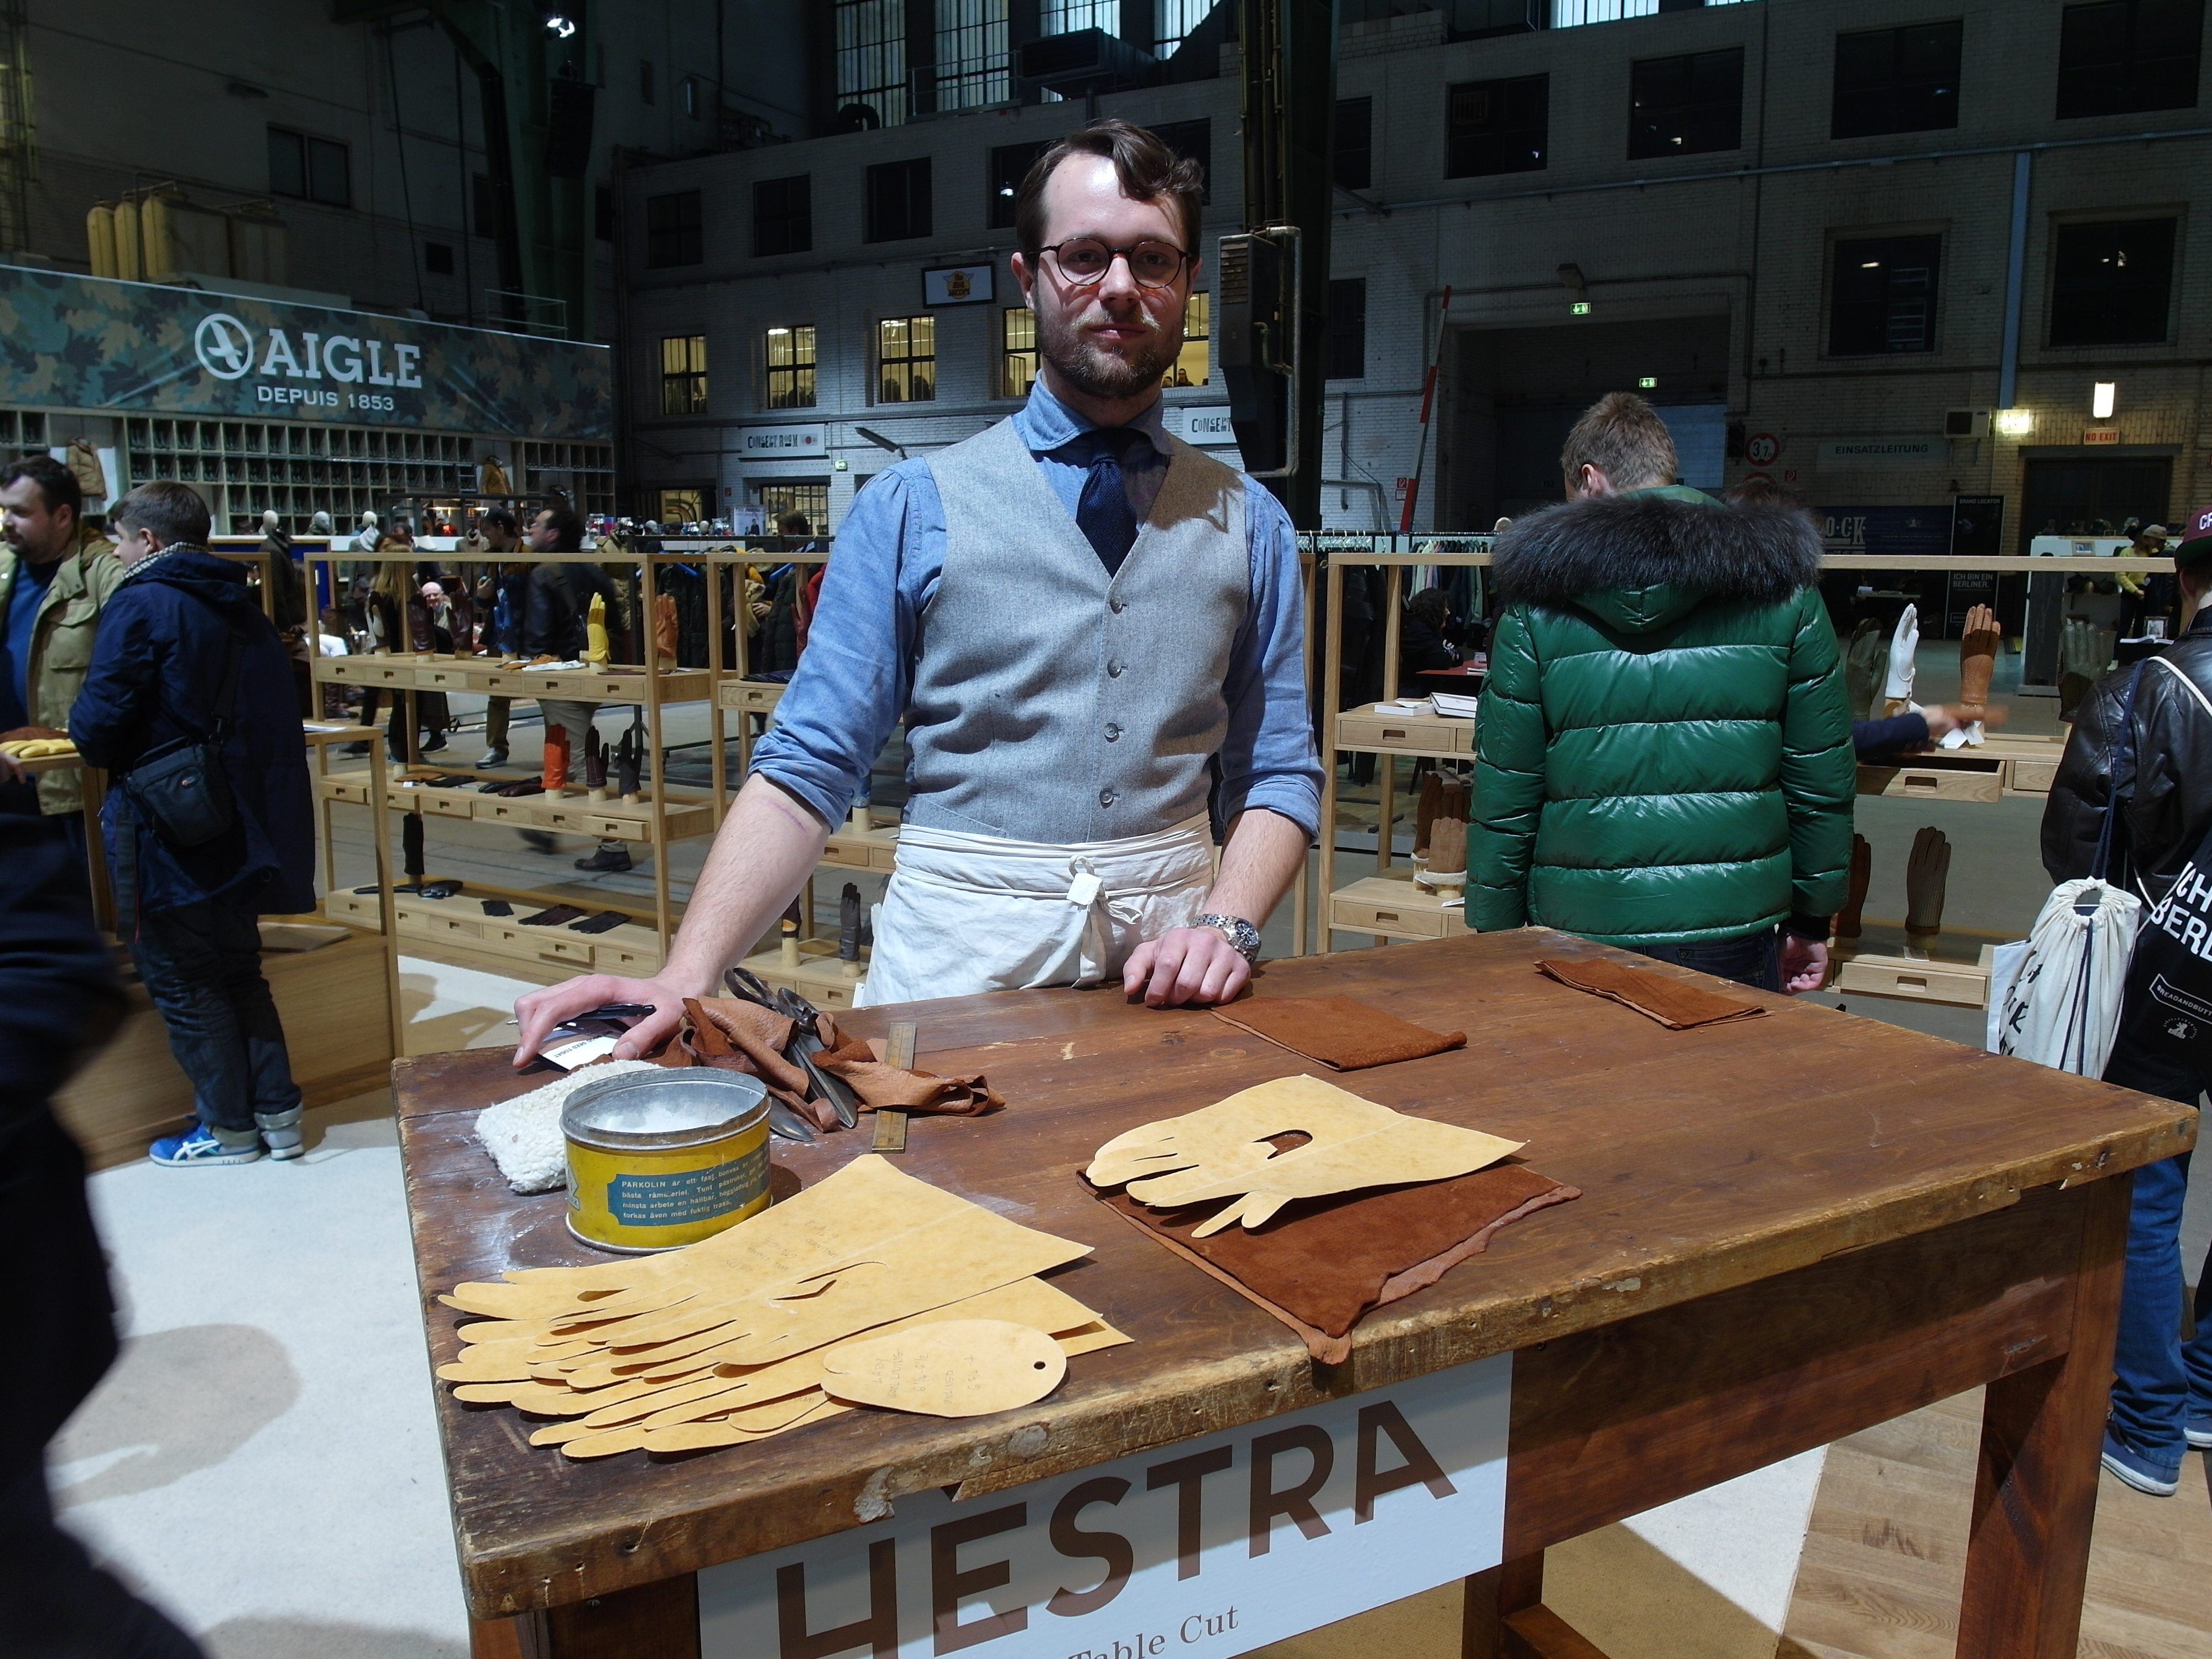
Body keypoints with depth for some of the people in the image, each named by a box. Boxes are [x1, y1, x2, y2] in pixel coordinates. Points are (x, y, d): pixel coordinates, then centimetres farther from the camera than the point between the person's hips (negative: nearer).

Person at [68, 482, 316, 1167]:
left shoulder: (142, 604, -14)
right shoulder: (241, 607, 9)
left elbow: (98, 723, -18)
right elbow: (269, 717, 13)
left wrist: (93, 740, 4)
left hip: (164, 826, -7)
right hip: (241, 822, 7)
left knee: (180, 980, 6)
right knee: (238, 967, 17)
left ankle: (227, 1128, 14)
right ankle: (277, 1113, 19)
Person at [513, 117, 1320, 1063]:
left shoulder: (1249, 524, 10)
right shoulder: (910, 510, 2)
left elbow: (1281, 775, 9)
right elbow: (807, 771, -3)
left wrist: (1226, 925, -11)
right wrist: (685, 978, -17)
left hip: (1167, 966, 2)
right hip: (957, 953, -1)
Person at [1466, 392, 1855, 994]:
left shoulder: (1538, 605, -2)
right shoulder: (1782, 589, 2)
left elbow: (1504, 792, -2)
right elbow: (1822, 775, 5)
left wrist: (1494, 932, 8)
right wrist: (1812, 921, 15)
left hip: (1582, 937, 0)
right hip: (1735, 925, 1)